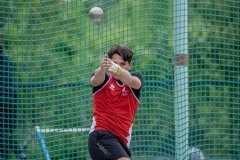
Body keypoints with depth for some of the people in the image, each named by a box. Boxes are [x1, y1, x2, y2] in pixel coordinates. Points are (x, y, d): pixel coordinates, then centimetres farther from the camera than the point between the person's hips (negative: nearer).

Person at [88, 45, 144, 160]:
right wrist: (102, 69, -47)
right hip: (101, 134, -5)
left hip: (121, 140, 5)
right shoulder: (104, 79, 4)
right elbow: (95, 80, -22)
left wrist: (116, 68, -41)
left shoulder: (136, 79, 7)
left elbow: (130, 81, -19)